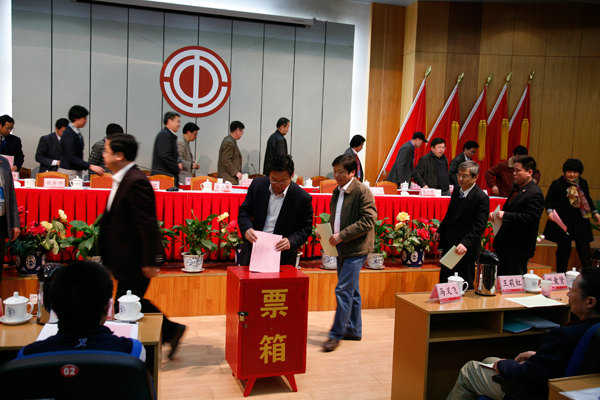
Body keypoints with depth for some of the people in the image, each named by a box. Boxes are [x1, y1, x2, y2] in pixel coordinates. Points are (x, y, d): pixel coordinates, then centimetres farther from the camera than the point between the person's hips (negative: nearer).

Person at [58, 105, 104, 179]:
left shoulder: (77, 133, 11)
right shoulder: (69, 134, -15)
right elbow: (71, 158, -22)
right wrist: (90, 166, -28)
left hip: (77, 171, 8)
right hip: (69, 172, -8)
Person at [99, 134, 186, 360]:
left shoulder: (136, 182, -22)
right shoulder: (123, 180, 10)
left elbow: (148, 225, -24)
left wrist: (150, 262, -23)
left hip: (135, 261, -10)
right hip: (128, 259, 10)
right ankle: (171, 332, 29)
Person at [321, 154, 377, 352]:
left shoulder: (362, 191, -13)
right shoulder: (337, 191, 11)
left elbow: (368, 221, -20)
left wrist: (342, 235, -22)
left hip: (356, 249, -8)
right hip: (342, 248, 8)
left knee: (343, 290, -9)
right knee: (351, 291, 16)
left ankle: (336, 334, 1)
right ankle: (354, 330, 27)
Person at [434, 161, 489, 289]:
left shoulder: (481, 198, -16)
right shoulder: (456, 192, 9)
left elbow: (478, 227, -21)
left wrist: (465, 244, -30)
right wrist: (440, 230, 14)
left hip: (465, 250, -8)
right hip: (449, 246, 8)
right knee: (444, 282, 15)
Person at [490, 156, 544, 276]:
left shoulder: (535, 194, -17)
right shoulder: (516, 188, 13)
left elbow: (531, 217, -26)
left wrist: (505, 216, -25)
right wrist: (497, 214, 2)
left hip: (519, 248, -9)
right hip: (505, 245, 9)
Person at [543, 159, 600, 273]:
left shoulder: (583, 183, 8)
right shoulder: (557, 184, -4)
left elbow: (588, 200, 21)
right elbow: (549, 200, -5)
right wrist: (550, 211, -22)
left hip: (580, 222, 3)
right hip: (562, 222, -3)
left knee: (584, 249, 0)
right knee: (564, 250, 5)